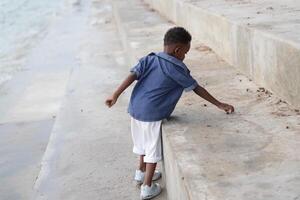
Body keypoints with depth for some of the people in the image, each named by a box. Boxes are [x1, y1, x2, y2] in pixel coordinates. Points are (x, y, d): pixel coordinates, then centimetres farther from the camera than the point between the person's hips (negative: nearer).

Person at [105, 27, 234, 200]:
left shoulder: (149, 59, 7)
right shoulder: (178, 68, -6)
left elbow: (133, 75, -4)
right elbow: (197, 89, -2)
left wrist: (116, 95, -8)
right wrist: (219, 104, 6)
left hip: (135, 109, 7)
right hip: (153, 114, -7)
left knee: (144, 142, 26)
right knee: (153, 150, 8)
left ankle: (142, 172, 45)